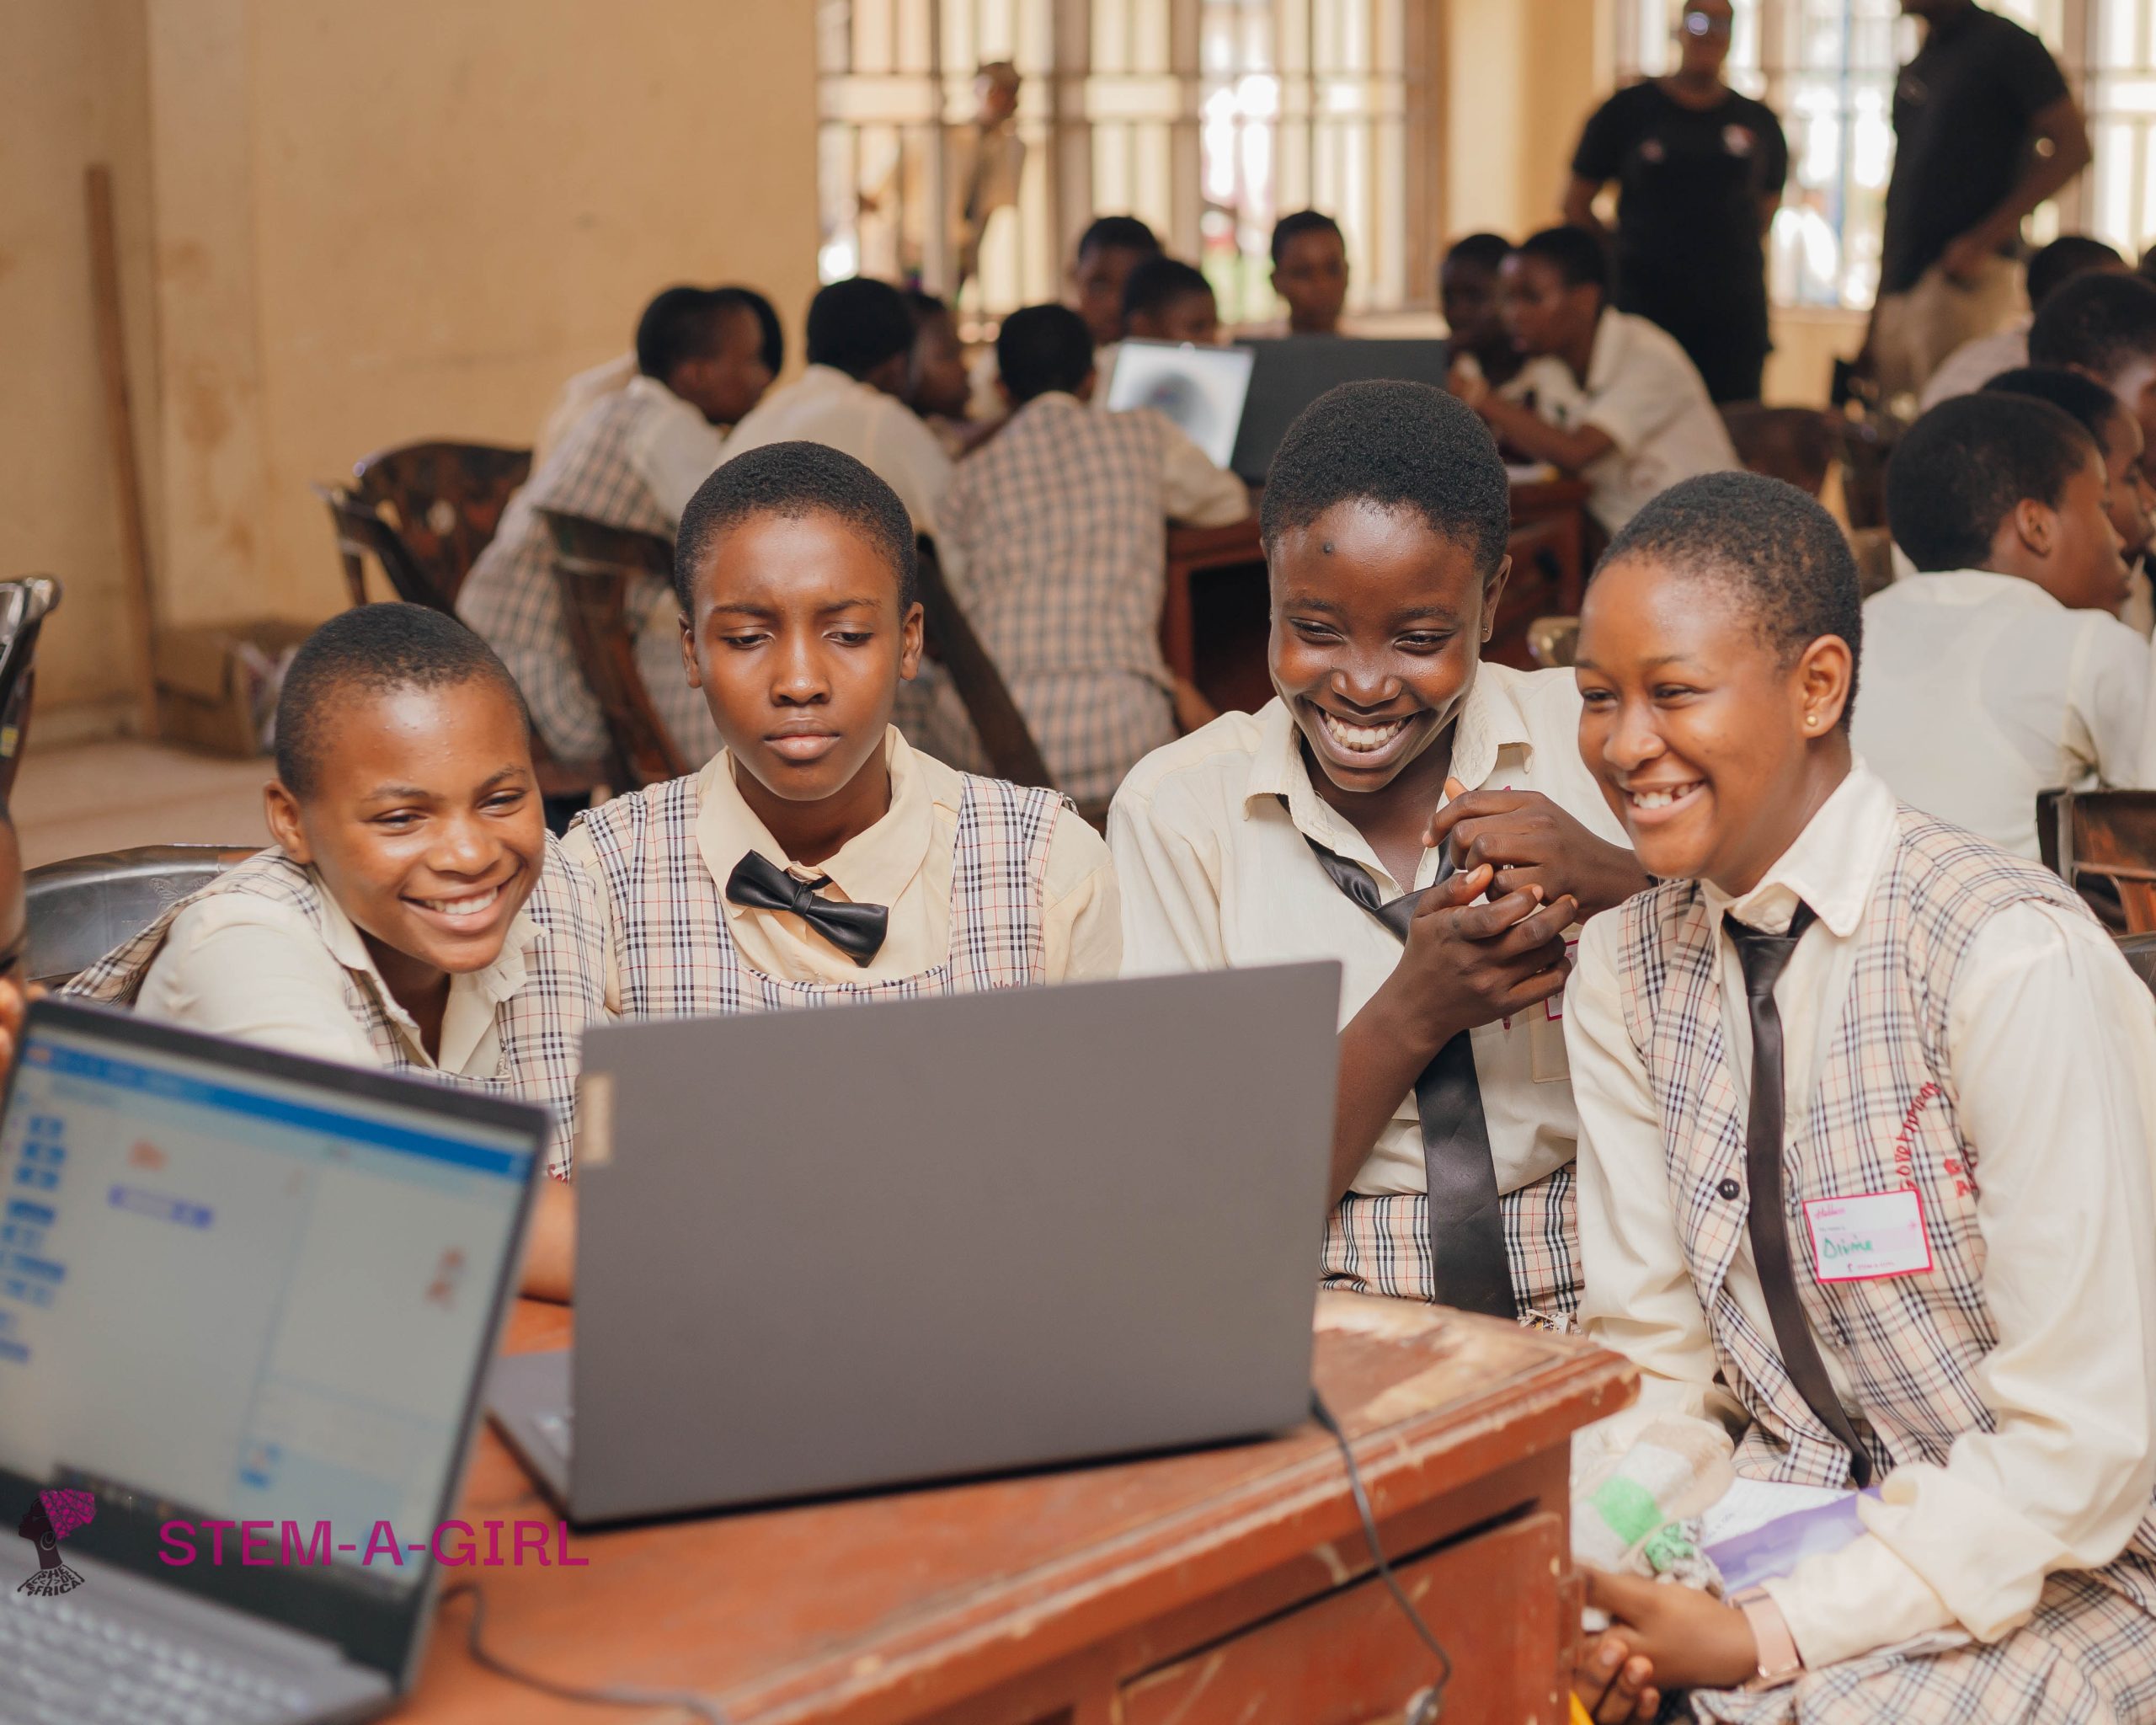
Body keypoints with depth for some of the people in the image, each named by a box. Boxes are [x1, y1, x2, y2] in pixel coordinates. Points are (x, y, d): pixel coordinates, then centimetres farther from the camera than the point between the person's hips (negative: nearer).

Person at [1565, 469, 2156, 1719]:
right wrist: (1599, 1583, -15)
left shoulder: (2013, 962, -19)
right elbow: (1653, 1356, 4)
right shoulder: (1624, 975, 1)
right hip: (1781, 1517, 5)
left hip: (2052, 1571, -4)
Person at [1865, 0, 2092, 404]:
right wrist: (1876, 312, 19)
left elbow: (2072, 148, -8)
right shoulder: (1914, 69, 21)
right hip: (1902, 289, 7)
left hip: (1965, 279, -7)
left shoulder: (2005, 45, -1)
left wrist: (1984, 239, -16)